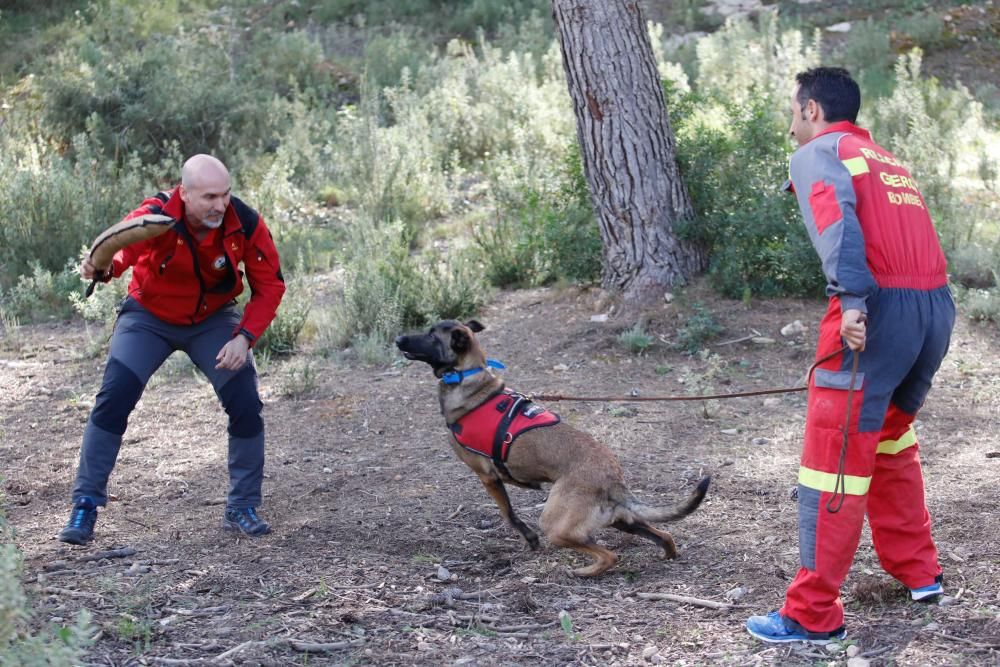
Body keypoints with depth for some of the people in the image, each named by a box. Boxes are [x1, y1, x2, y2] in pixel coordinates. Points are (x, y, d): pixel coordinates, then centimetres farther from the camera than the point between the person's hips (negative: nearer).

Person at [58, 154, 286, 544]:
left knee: (246, 404, -10)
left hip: (214, 319, 2)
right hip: (149, 317, -1)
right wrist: (103, 267, -70)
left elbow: (269, 286, -13)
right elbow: (120, 248, -46)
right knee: (113, 398, -14)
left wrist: (244, 337, -25)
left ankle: (243, 509, 7)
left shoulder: (245, 224, -23)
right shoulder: (156, 217, -30)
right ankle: (85, 505, -1)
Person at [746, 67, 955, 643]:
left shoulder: (818, 153, 5)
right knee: (891, 437, 28)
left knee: (835, 456, -3)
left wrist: (853, 300, -27)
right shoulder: (886, 159, 29)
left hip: (878, 307, -8)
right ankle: (919, 571, 35)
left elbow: (838, 222, -15)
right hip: (938, 304, 8)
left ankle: (814, 616, 0)